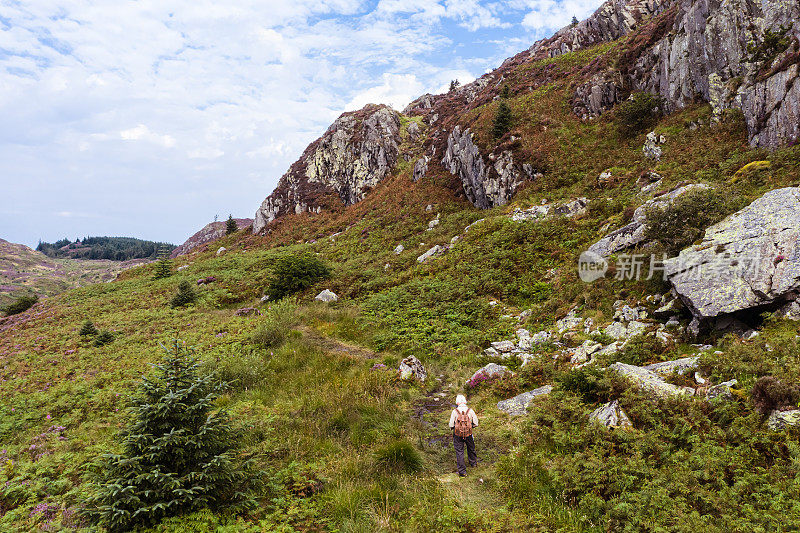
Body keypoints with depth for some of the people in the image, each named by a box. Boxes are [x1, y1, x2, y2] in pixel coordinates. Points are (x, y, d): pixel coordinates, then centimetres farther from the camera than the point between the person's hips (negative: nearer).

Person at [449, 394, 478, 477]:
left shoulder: (454, 412, -14)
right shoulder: (470, 411, -10)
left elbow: (451, 425, -10)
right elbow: (476, 423, -3)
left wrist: (453, 427, 12)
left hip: (458, 435, -2)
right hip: (468, 434, 2)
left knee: (459, 452, 8)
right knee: (471, 448, 26)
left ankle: (462, 471, 10)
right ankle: (473, 462, 49)